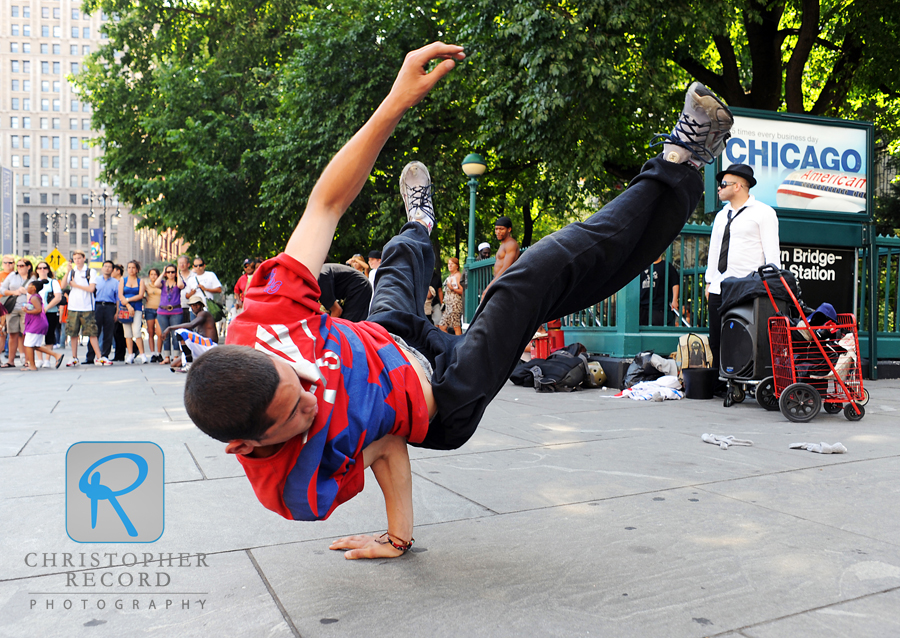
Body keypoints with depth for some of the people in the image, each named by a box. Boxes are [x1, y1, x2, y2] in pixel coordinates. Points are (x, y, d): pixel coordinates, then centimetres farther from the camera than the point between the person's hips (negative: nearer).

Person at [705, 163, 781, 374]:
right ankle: (718, 386, 11)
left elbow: (771, 251, -4)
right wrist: (709, 281, 18)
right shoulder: (721, 216, 21)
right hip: (719, 288, 7)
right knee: (716, 341, 5)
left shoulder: (763, 212, 1)